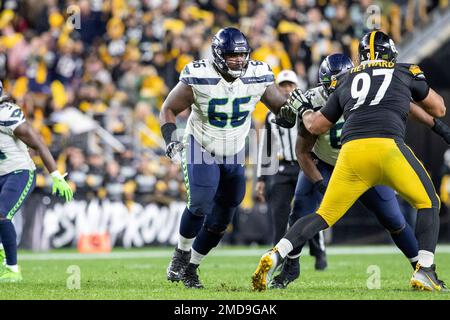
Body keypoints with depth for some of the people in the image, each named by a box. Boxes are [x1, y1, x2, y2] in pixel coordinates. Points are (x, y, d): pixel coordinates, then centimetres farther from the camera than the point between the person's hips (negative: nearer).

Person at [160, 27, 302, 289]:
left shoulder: (258, 77, -14)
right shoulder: (199, 78, -22)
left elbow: (280, 108, -2)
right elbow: (169, 109, -11)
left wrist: (291, 108, -26)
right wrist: (171, 139, -26)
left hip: (234, 155, 4)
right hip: (201, 150, -4)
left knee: (220, 220, 7)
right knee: (200, 205, -23)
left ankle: (190, 268, 24)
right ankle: (182, 254, 3)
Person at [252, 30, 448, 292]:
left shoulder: (346, 82, 25)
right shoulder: (404, 73, 20)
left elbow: (315, 126, 31)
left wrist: (305, 110, 53)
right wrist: (418, 82, 46)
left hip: (351, 151, 3)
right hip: (388, 146, -3)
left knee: (324, 216, 13)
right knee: (428, 203, 15)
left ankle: (273, 257, -3)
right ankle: (424, 272, -1)